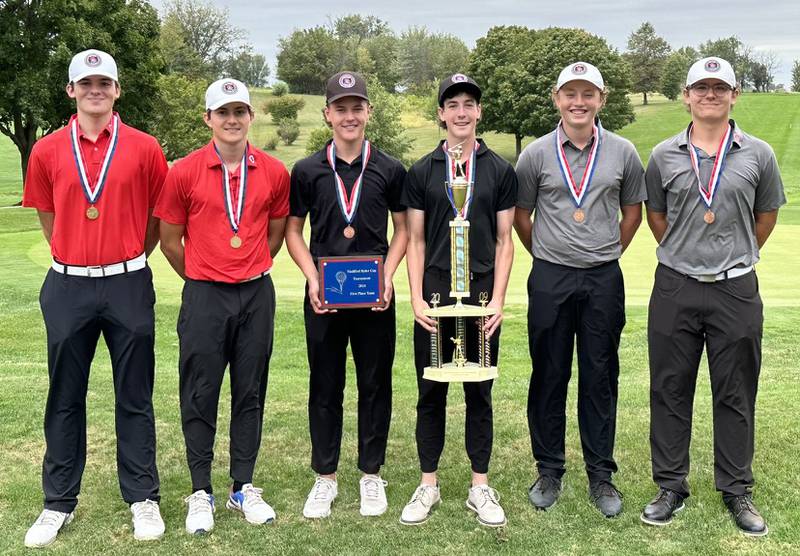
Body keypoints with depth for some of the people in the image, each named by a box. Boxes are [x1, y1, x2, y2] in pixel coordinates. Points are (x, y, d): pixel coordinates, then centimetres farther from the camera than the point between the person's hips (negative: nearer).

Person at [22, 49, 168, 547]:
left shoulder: (144, 148, -1)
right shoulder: (48, 151, 3)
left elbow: (158, 216, 8)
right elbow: (48, 218, 15)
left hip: (128, 286, -1)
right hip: (68, 286, 2)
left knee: (135, 397, 7)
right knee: (65, 398, 10)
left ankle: (143, 499, 19)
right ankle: (59, 503, 23)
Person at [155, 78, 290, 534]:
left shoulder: (275, 172, 1)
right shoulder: (184, 173, -4)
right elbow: (170, 242, 5)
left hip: (257, 294, 2)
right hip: (204, 296, -1)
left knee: (250, 393, 9)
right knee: (200, 395, 4)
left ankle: (244, 487, 22)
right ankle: (201, 492, 17)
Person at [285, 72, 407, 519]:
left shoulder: (391, 170, 2)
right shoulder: (307, 171, 3)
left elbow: (403, 229, 8)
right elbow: (293, 230, 7)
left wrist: (388, 275, -7)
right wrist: (312, 278, -7)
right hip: (323, 295, 0)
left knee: (375, 385, 7)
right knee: (325, 387, 8)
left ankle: (371, 474, 23)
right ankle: (326, 477, 21)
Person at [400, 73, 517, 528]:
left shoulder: (500, 170, 5)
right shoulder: (422, 172, 6)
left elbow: (504, 241, 4)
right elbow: (415, 241, 5)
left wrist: (498, 299, -6)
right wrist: (417, 298, -5)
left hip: (483, 293, 0)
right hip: (435, 293, 0)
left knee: (479, 393, 8)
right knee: (431, 392, 6)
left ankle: (481, 486, 19)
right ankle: (429, 485, 18)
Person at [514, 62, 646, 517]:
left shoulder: (622, 152, 3)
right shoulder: (537, 154, 0)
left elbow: (633, 210, 14)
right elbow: (520, 216, 9)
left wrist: (611, 252, 10)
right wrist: (545, 255, 8)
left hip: (604, 279, 1)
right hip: (550, 279, 0)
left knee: (601, 378, 7)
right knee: (548, 377, 7)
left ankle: (601, 476, 19)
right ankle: (549, 471, 21)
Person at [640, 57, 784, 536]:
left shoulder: (758, 154, 1)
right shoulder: (665, 155, 3)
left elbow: (767, 215, 13)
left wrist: (737, 257, 14)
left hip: (736, 290, 0)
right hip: (675, 289, 1)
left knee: (736, 396, 8)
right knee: (670, 391, 7)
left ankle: (737, 491, 22)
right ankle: (671, 487, 20)